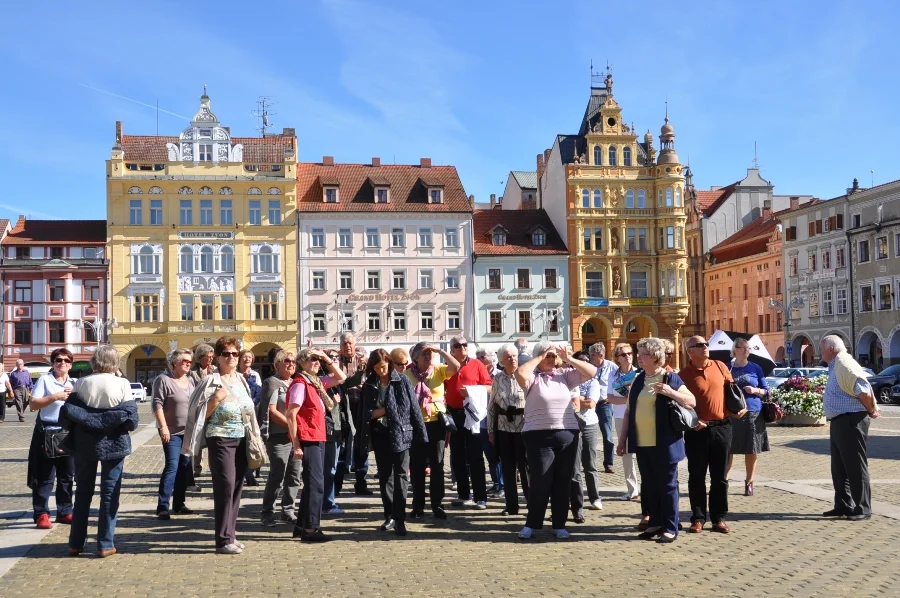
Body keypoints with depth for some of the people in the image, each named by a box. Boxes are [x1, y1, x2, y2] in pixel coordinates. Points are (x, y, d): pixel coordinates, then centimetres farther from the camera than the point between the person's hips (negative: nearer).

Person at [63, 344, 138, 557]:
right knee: (109, 494, 5)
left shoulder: (81, 384, -4)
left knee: (82, 492, 14)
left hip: (85, 445, 2)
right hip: (113, 444, -2)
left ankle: (76, 543, 18)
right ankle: (105, 544, 6)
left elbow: (67, 415, -5)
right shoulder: (122, 384, -10)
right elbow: (131, 419, -11)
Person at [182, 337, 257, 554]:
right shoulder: (211, 380, -7)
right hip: (221, 440, -7)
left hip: (242, 439, 7)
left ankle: (229, 534, 18)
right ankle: (223, 540, -5)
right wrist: (215, 399, -23)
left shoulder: (241, 379, 12)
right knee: (225, 486, -10)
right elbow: (202, 414, -8)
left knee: (236, 487, 9)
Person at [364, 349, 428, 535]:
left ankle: (400, 519, -4)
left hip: (401, 433, -3)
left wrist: (421, 434, -5)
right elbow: (367, 413, 1)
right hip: (380, 434, 3)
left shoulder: (402, 381, -3)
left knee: (401, 475, -5)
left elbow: (414, 408, -4)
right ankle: (390, 516, 21)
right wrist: (386, 409, -12)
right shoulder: (369, 385, 4)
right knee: (384, 476, 10)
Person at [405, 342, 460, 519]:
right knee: (417, 467, 6)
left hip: (436, 423, 0)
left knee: (437, 465, 6)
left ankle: (437, 505, 14)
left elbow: (456, 367, -18)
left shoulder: (439, 370, 1)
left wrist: (440, 351, -15)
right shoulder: (408, 374, 0)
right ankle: (418, 506, 15)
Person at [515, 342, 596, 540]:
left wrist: (568, 358, -3)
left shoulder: (565, 375, 8)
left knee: (562, 482, 9)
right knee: (540, 481, -2)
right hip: (539, 436, -3)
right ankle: (531, 524, 12)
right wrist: (540, 358, -12)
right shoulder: (533, 377, -1)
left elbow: (592, 372, 4)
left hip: (567, 435, 4)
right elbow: (520, 373, -23)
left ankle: (559, 525, 19)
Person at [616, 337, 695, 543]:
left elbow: (692, 402, -8)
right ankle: (655, 523, 23)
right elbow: (629, 412, 15)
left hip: (664, 445, -6)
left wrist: (670, 392, -22)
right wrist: (622, 439, 12)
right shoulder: (638, 381, 12)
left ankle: (670, 528, 10)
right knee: (648, 486, 12)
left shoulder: (671, 378, -5)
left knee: (667, 486, 2)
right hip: (642, 444, 6)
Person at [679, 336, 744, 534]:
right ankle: (698, 518, 14)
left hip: (721, 428, 3)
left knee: (719, 477, 9)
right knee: (696, 477, 5)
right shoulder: (683, 375, -5)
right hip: (697, 431, -3)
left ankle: (719, 518, 18)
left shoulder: (720, 366, 5)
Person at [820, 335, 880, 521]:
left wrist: (871, 411, -11)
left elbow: (864, 391, -25)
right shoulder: (835, 366, 15)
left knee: (856, 467, -3)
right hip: (839, 422, 10)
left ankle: (863, 509, 4)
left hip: (851, 421, -10)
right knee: (839, 468, 15)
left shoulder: (844, 365, -17)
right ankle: (843, 505, 24)